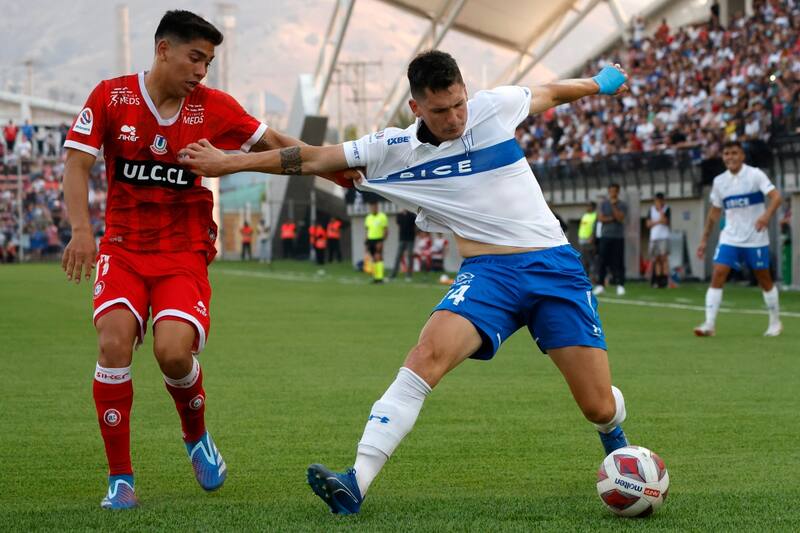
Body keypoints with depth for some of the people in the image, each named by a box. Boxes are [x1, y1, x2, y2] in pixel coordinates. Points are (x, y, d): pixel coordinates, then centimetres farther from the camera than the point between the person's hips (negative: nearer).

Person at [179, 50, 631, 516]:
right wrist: (230, 162, 1)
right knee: (428, 354, -29)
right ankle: (357, 482, -33)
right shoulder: (395, 149, 0)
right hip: (488, 272, 0)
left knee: (599, 407, -2)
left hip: (555, 266, 1)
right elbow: (313, 158, 2)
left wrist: (599, 84, 37)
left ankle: (612, 433, 38)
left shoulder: (496, 106, 2)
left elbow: (548, 94, 22)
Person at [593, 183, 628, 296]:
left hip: (618, 237, -2)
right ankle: (600, 285, 3)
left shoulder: (622, 205, 4)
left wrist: (614, 206, -14)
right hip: (606, 236, 2)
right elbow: (600, 218, 0)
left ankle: (620, 285, -3)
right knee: (603, 261, -1)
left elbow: (620, 218, -11)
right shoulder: (604, 204, 10)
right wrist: (612, 218, -9)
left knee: (618, 262, -5)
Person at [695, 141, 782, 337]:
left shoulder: (755, 175, -9)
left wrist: (767, 214, -38)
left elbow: (776, 196, -19)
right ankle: (709, 324, -14)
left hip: (756, 239, -3)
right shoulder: (719, 181, 5)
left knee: (764, 280, 7)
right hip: (730, 238, 3)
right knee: (717, 275, -12)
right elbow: (714, 212, 14)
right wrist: (704, 240, 13)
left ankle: (775, 322, 24)